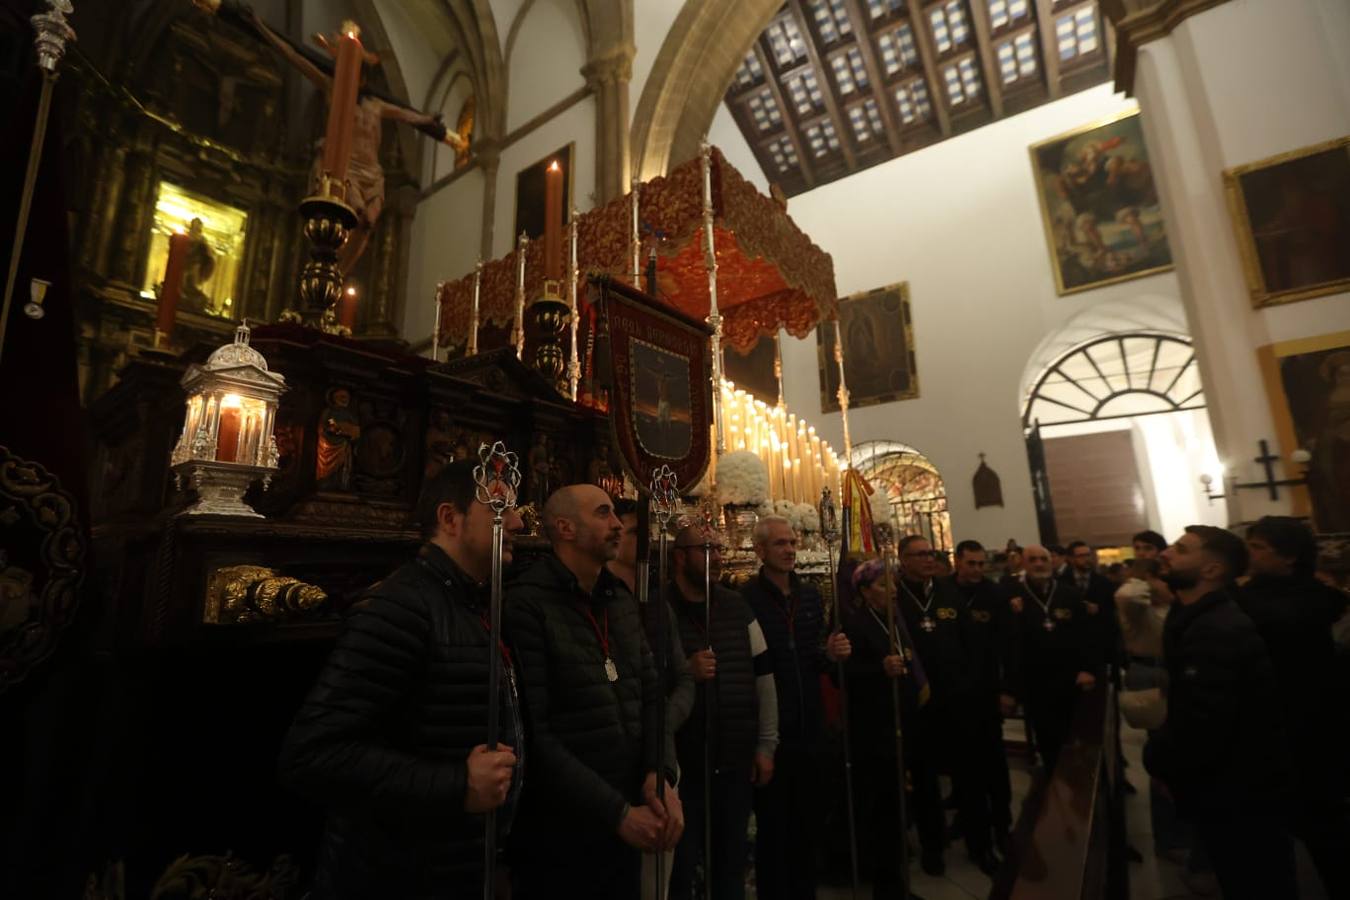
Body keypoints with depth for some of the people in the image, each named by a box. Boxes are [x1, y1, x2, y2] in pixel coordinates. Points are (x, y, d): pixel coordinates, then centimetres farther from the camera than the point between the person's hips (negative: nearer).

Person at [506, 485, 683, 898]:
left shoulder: (623, 601, 8)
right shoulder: (526, 605, -17)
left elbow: (651, 693, 7)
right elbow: (534, 735, -20)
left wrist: (661, 773, -9)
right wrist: (616, 812, -16)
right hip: (558, 834, -6)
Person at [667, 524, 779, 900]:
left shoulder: (737, 606, 3)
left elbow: (763, 675, 6)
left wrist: (766, 745, 4)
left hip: (738, 759, 4)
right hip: (681, 761, -4)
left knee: (733, 861, 20)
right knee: (682, 863, 11)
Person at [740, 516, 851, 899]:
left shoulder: (811, 596, 5)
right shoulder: (744, 599, -15)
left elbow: (813, 658, 12)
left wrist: (830, 653, -7)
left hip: (809, 728, 6)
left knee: (807, 824, 20)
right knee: (773, 827, 11)